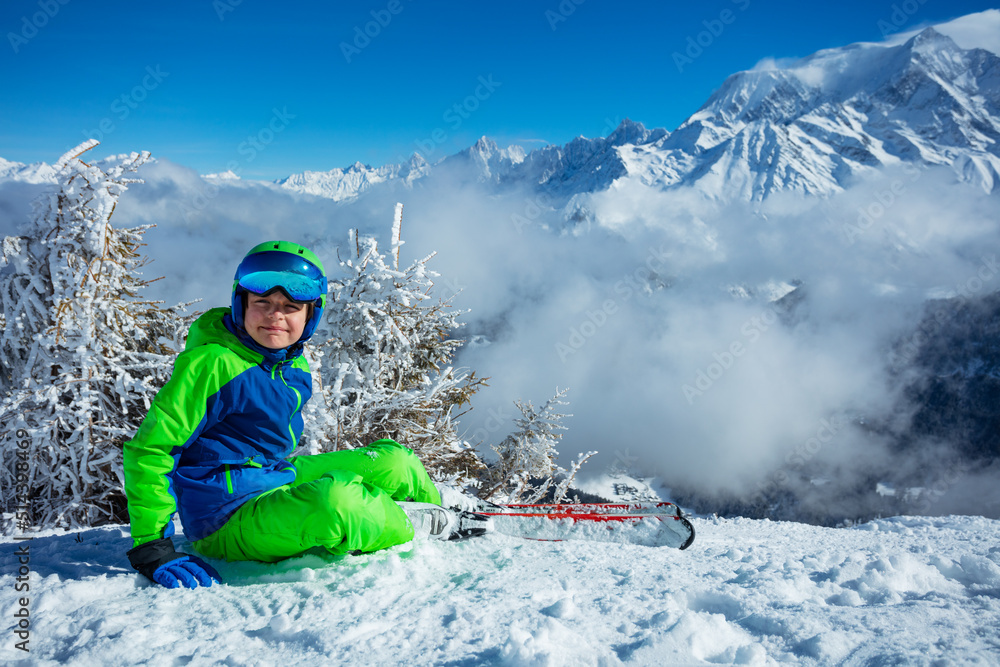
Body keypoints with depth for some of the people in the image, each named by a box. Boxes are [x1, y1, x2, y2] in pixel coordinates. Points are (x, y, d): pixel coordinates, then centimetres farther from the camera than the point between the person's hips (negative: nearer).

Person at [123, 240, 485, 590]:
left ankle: (443, 521, 34)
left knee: (393, 461, 6)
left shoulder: (295, 366, 6)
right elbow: (149, 450, -20)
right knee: (335, 498, -36)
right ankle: (415, 526, -6)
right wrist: (151, 548, -23)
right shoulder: (210, 364, -20)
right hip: (228, 520, -9)